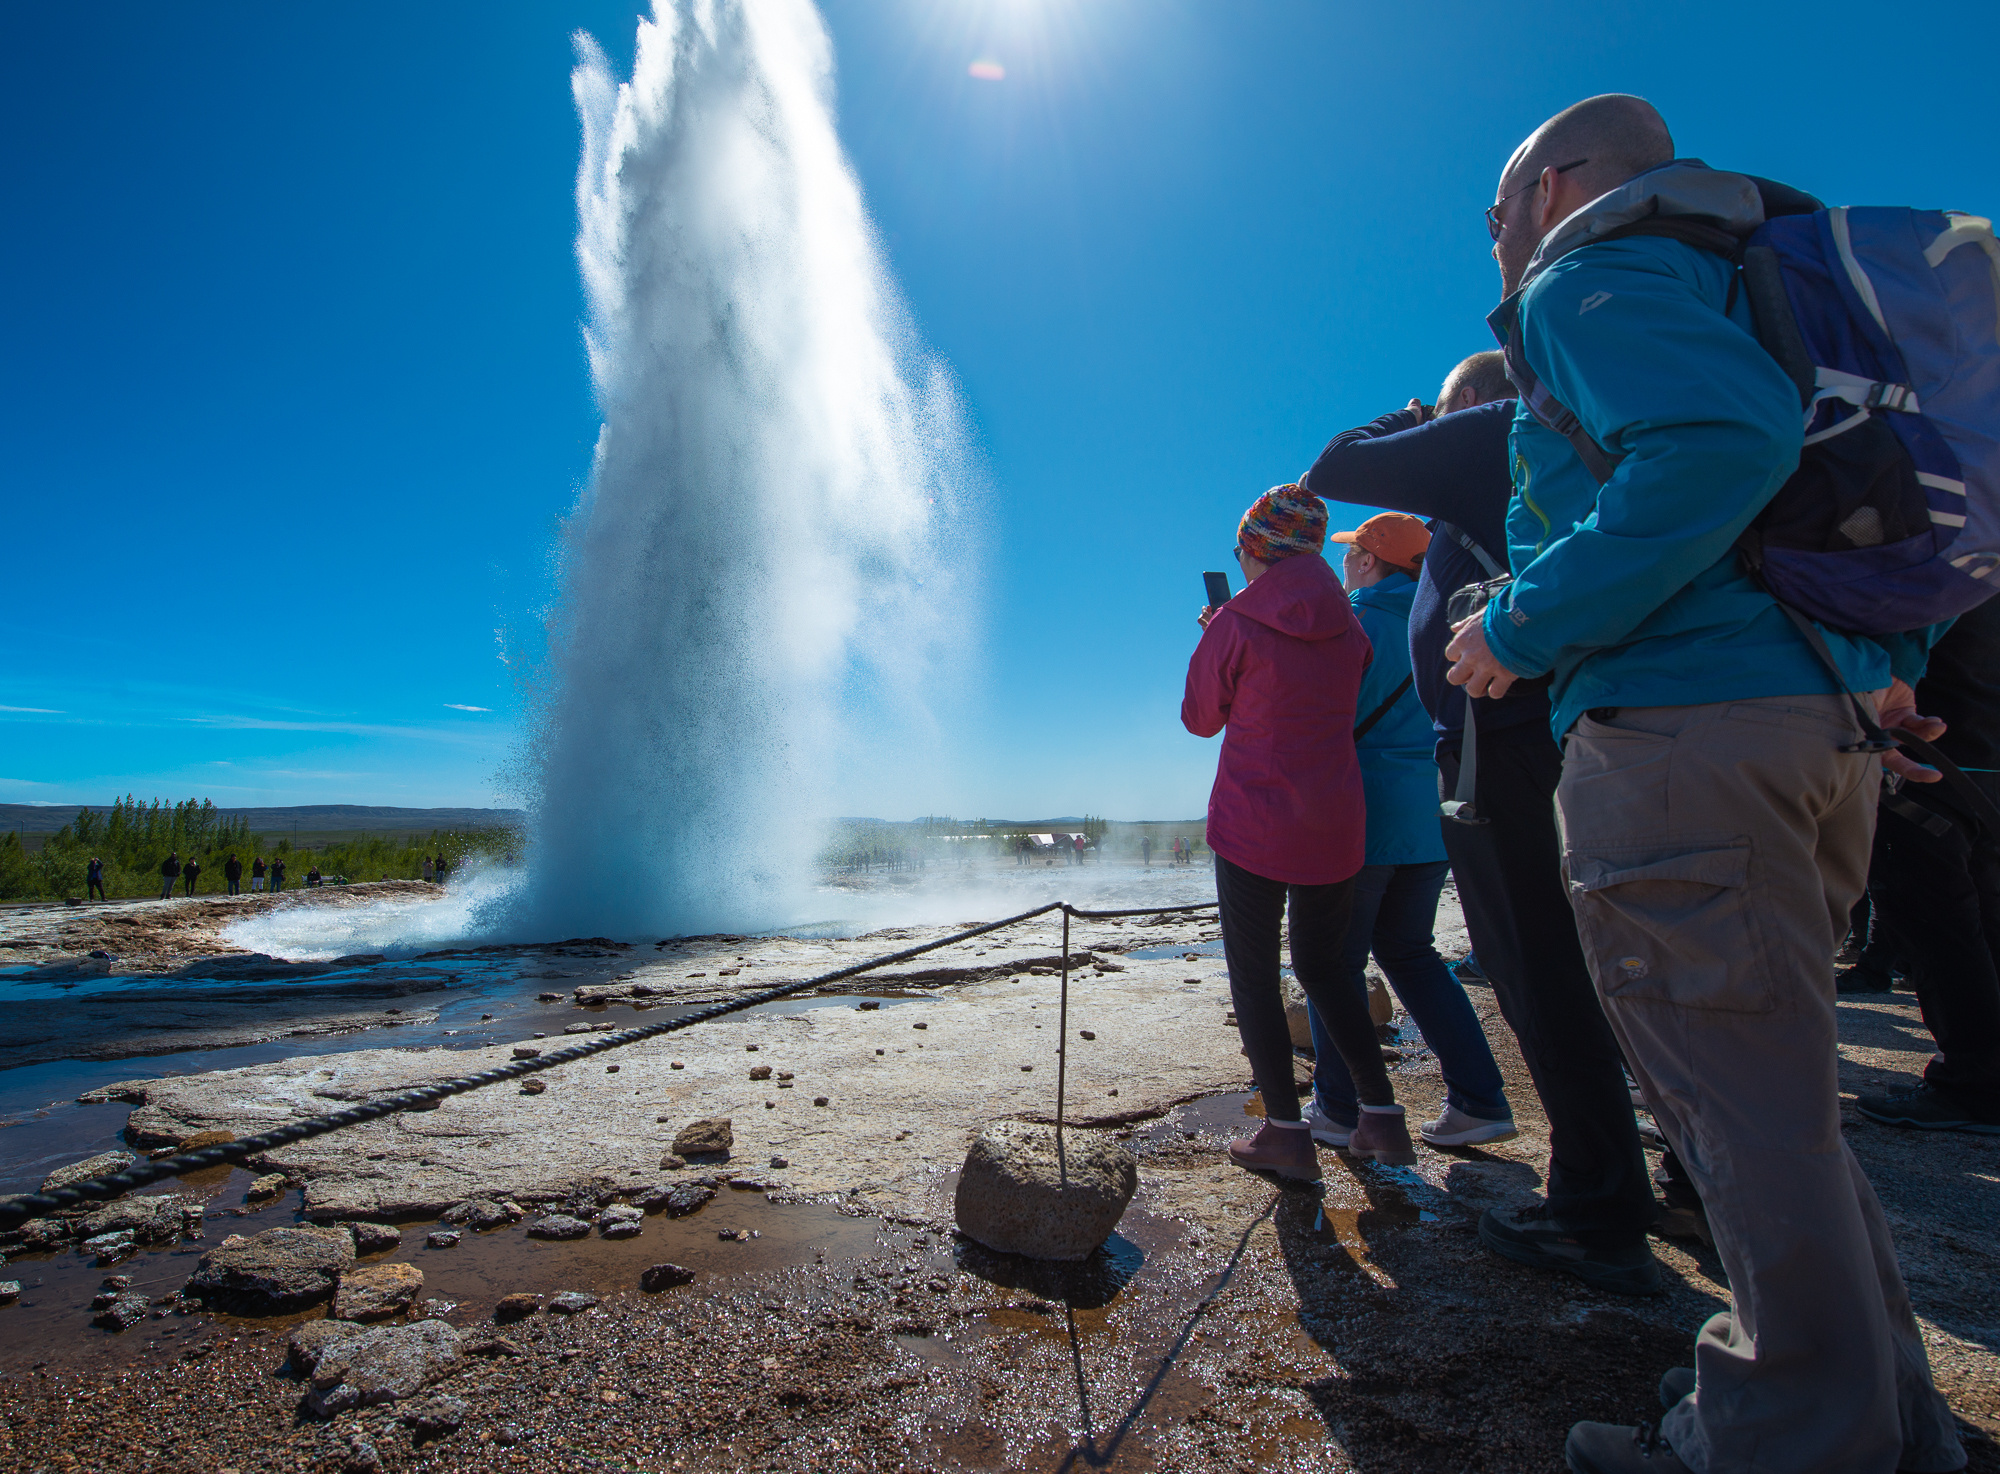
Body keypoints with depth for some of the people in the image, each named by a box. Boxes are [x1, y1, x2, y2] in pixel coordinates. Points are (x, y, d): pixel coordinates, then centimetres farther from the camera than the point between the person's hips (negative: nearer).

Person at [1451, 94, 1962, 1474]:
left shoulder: (1585, 279, -1)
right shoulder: (1720, 281, 28)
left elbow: (1723, 441, -21)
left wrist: (1520, 630, -15)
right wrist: (1885, 662, 23)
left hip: (1685, 731, -10)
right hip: (1824, 726, 10)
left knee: (1740, 1101, -1)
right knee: (1776, 1090, 17)